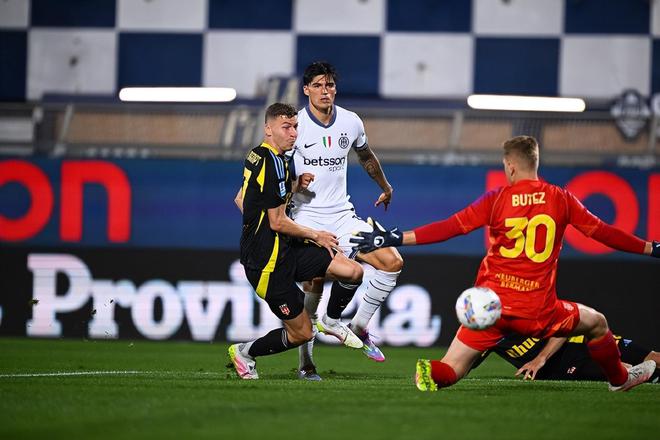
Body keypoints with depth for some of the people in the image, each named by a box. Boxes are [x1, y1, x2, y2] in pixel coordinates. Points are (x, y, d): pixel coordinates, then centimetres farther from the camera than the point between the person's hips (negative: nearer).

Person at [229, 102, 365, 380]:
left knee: (353, 271, -5)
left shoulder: (258, 156, 10)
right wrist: (314, 235, -6)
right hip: (269, 263, -9)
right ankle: (244, 352, 19)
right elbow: (278, 222, -20)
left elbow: (240, 199, 24)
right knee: (301, 333, -2)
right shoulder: (274, 164, -20)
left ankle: (332, 321, 20)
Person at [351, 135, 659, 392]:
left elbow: (449, 228, -7)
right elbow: (601, 231, 7)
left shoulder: (496, 199, -2)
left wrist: (395, 239, -5)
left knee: (450, 372, 3)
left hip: (491, 307, 0)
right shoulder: (561, 199, 1)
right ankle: (619, 378, 43)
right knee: (598, 324, 27)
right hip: (539, 311, 0)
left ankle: (431, 372, -30)